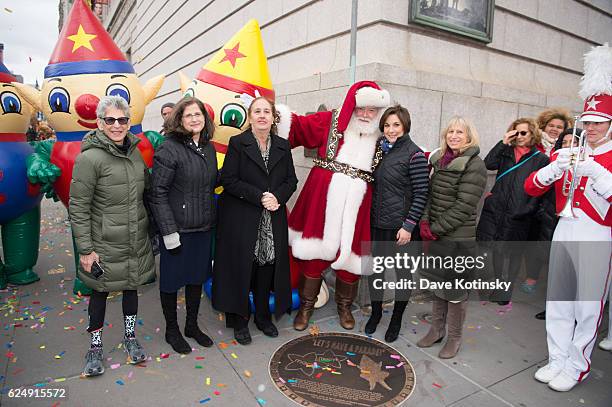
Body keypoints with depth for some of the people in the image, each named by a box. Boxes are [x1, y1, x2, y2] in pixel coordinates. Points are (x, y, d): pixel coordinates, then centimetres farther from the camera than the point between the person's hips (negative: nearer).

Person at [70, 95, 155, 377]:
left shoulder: (134, 152, 4)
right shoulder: (90, 158, -15)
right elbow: (78, 207, -14)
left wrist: (151, 229, 13)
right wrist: (85, 249, -14)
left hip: (136, 241, 5)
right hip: (104, 245, -5)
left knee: (131, 286, 18)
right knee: (100, 292, 12)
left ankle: (130, 337, 38)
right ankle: (95, 346, 33)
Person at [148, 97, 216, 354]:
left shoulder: (208, 148, 6)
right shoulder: (169, 149, -14)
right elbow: (157, 193, -15)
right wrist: (169, 231, -18)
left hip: (204, 227, 6)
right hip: (178, 229, -6)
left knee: (197, 276, 18)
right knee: (172, 280, 10)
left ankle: (192, 325, 38)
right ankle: (172, 330, 32)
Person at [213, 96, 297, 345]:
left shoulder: (283, 146, 9)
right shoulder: (237, 143, -3)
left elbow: (291, 180, 7)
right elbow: (229, 180, -10)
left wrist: (277, 197, -12)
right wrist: (259, 197, -17)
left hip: (273, 220, 4)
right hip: (242, 219, -3)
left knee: (267, 267, 10)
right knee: (241, 268, 3)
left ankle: (263, 317, 28)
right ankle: (239, 320, 21)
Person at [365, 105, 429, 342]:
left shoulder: (414, 154, -11)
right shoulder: (380, 149, 8)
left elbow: (421, 193, -12)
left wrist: (408, 226, -16)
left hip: (400, 226, -5)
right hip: (377, 223, 6)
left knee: (402, 272, 11)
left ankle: (396, 319, 30)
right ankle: (375, 312, 35)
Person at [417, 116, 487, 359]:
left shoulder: (474, 165, -10)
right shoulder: (440, 161, 11)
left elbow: (464, 205, -16)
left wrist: (436, 229, -16)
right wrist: (425, 223, -4)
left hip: (458, 236, -6)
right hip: (434, 234, 6)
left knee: (455, 288, 5)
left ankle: (454, 338, 24)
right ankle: (436, 330, 33)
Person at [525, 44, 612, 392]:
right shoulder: (567, 153, 10)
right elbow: (531, 188, 4)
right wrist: (555, 168, -13)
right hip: (563, 230, 4)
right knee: (558, 301, 11)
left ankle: (577, 366, 22)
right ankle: (557, 360, 26)